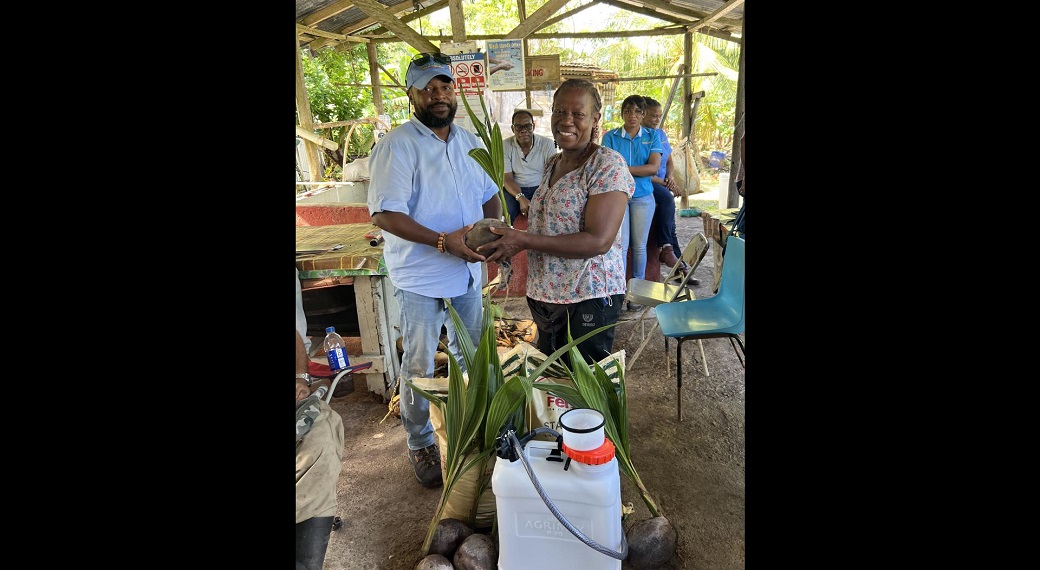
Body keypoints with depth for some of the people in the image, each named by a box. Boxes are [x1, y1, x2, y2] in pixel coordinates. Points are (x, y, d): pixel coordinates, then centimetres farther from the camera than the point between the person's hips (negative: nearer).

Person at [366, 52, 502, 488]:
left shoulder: (469, 141, 7)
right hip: (420, 277, -6)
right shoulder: (396, 145, -14)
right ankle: (420, 443, 27)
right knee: (419, 366, 7)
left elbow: (489, 195, 15)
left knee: (470, 356, 21)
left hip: (468, 271, 7)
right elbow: (384, 214, -21)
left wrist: (492, 228, -6)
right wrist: (445, 241, -29)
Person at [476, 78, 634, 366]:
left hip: (589, 299, -8)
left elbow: (599, 241, -24)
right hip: (546, 296, 8)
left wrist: (524, 240, -26)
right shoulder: (552, 163, 10)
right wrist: (509, 242, 2)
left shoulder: (608, 165, -14)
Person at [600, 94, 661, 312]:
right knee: (620, 245, -6)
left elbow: (654, 167, -8)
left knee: (639, 246, 7)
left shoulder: (652, 136, 5)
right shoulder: (610, 136, 3)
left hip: (643, 197, 1)